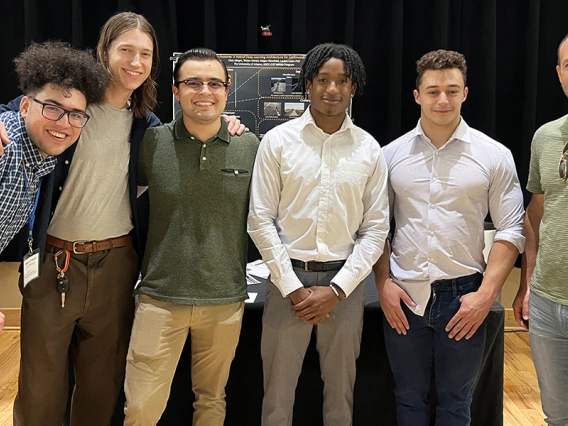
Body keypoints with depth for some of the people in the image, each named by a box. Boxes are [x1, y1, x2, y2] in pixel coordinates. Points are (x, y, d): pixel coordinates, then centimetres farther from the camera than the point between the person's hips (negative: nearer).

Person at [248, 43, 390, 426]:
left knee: (341, 394, 14)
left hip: (345, 283, 1)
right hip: (289, 279, -1)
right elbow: (261, 221, -4)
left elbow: (376, 228, 1)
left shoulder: (369, 149, 2)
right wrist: (293, 289, -9)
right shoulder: (278, 141, -2)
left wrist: (337, 289, -8)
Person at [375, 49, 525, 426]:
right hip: (403, 296, 1)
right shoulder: (391, 154, 2)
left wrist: (486, 294, -11)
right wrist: (383, 284, -3)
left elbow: (511, 231, -3)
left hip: (463, 296, -1)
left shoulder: (494, 155, -3)